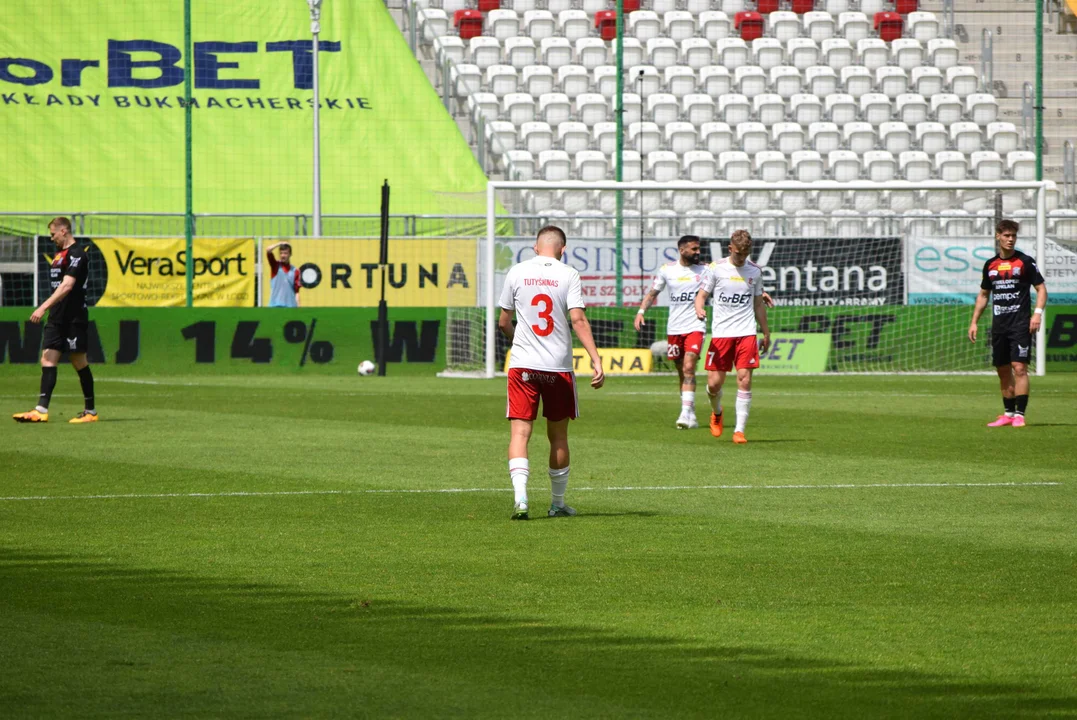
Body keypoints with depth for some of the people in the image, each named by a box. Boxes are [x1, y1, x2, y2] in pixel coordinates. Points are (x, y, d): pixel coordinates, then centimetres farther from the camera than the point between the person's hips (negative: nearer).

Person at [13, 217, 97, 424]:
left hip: (74, 318, -9)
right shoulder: (60, 254, 16)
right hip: (57, 317, 9)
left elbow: (66, 286, -23)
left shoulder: (77, 254, -13)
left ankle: (90, 411, 9)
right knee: (47, 359, -1)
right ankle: (41, 410, -8)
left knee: (79, 362, -1)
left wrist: (43, 307, -28)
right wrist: (48, 309, 17)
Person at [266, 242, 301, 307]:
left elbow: (296, 291, 4)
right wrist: (280, 244, 1)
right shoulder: (275, 266, 7)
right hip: (276, 306, -1)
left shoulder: (295, 271, 7)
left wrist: (298, 306, -3)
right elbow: (268, 251, -6)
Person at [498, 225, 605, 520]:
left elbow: (503, 322, 10)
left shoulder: (517, 272, 3)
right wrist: (596, 361, -12)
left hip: (522, 364, 0)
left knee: (520, 433, -3)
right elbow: (578, 319, -12)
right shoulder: (568, 275, -2)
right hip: (559, 365, 0)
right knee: (558, 436, 13)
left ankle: (520, 497, -22)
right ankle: (558, 503, 22)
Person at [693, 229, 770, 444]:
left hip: (746, 333, 1)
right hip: (720, 332, -1)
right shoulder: (716, 269, 0)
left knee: (744, 380, -10)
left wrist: (766, 333, 21)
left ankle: (740, 430, -6)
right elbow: (701, 295, 2)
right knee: (714, 383, -3)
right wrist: (699, 309, -21)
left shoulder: (754, 271, 9)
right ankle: (716, 412, 30)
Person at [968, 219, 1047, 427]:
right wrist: (974, 322, 16)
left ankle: (1019, 414, -14)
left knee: (1019, 368, -13)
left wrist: (1038, 313, -15)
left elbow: (1041, 288, -1)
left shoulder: (1025, 262, -2)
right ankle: (1008, 414, 17)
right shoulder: (991, 265, 12)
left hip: (1020, 323, -5)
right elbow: (983, 294, 21)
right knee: (1003, 371, 8)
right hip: (999, 324, 5)